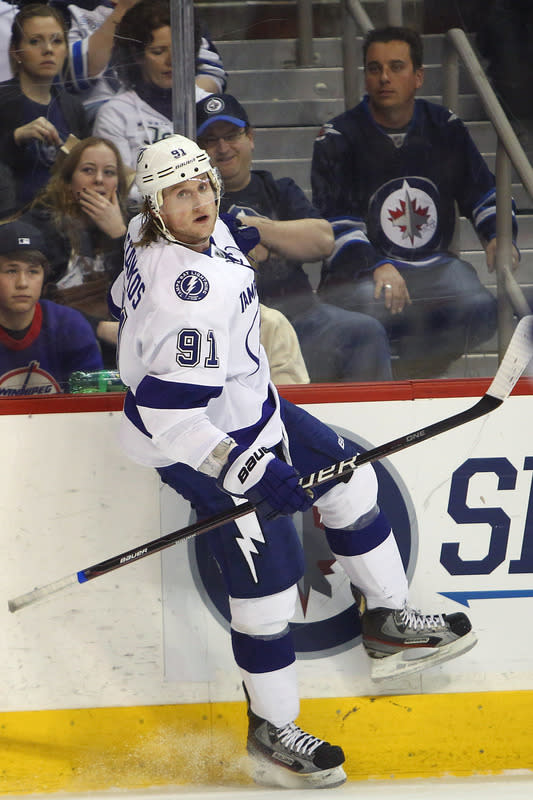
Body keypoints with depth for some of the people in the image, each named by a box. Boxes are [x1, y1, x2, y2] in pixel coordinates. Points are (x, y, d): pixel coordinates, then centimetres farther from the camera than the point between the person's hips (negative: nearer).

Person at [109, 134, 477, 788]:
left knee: (351, 482, 20)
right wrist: (247, 468, -38)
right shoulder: (189, 295, -36)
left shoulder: (149, 235, -7)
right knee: (267, 583, -6)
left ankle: (388, 626, 35)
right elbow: (166, 413, -37)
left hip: (245, 405, 11)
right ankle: (271, 734, 11)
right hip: (202, 440, -11)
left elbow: (126, 302, 16)